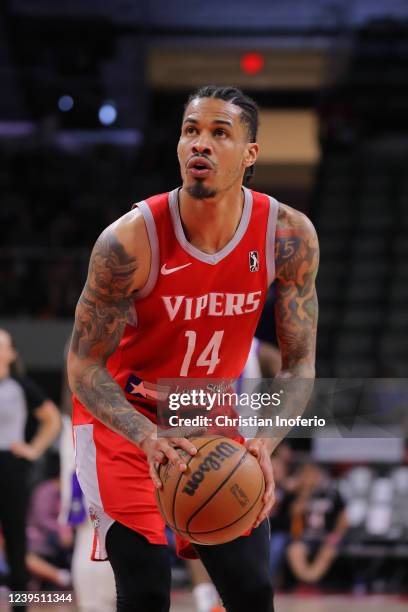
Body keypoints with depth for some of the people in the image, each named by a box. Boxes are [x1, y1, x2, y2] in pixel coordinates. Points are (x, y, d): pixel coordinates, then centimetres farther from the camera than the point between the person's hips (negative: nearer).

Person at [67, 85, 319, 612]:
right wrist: (150, 440, -35)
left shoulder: (288, 235, -16)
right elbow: (84, 366, -19)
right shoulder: (130, 241, -26)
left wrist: (264, 444, -27)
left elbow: (299, 362, -8)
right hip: (122, 414, -4)